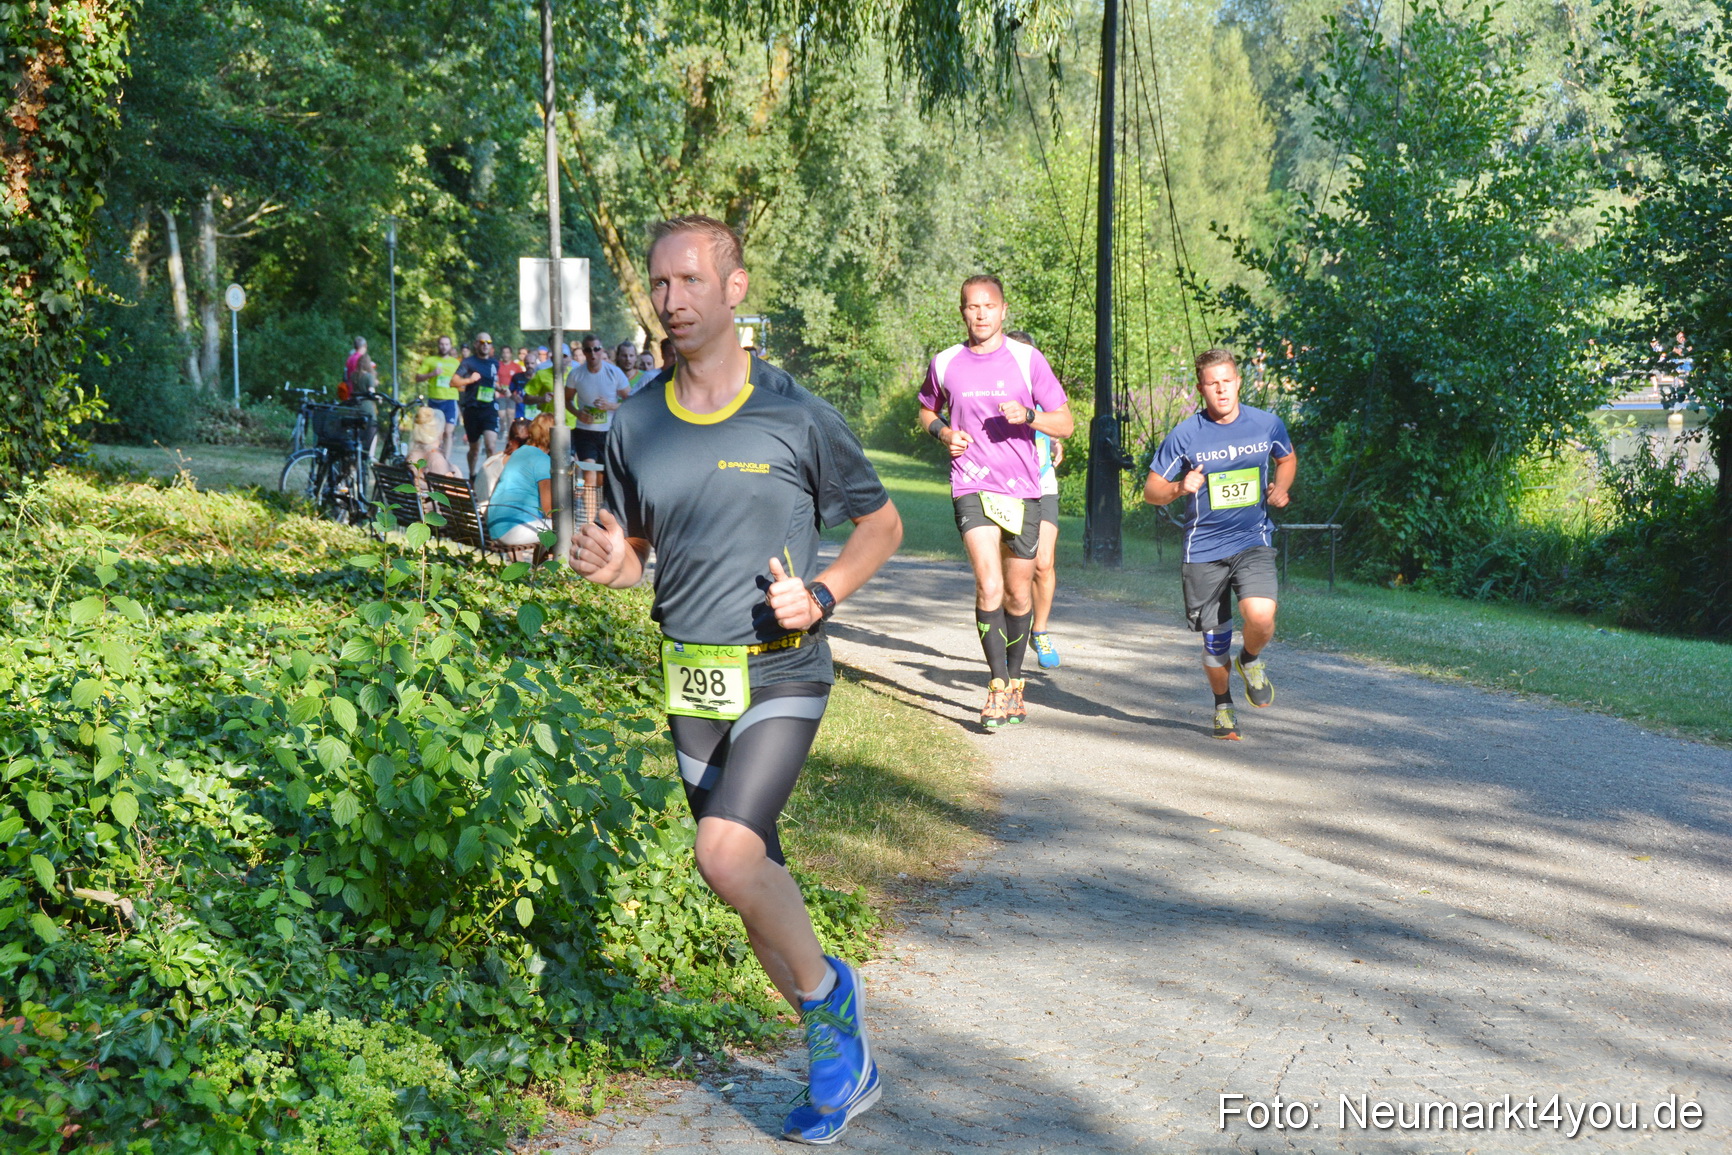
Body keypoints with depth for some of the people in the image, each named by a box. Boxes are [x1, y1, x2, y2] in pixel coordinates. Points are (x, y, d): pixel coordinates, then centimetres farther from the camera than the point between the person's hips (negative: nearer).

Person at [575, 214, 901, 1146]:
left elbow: (881, 522, 4)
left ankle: (826, 988, 4)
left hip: (781, 673, -5)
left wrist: (822, 594, -13)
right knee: (756, 877, 11)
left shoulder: (796, 418, -7)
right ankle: (844, 1060, 28)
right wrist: (605, 562, -8)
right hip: (691, 682, 5)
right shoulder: (635, 425, 4)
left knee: (727, 856, -24)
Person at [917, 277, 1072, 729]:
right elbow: (927, 410, 23)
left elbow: (1065, 423, 2)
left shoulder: (1027, 359, 0)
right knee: (989, 587, -18)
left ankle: (1014, 680, 30)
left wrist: (1027, 416, -17)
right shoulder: (945, 363, 4)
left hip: (1022, 489, 1)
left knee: (1019, 594, 10)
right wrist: (943, 433, 1)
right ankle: (998, 686, -11)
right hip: (971, 487, -1)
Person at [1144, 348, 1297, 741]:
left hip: (1253, 542, 0)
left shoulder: (1267, 424, -1)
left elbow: (1288, 459, 20)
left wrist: (1281, 488, -1)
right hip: (1204, 549, 0)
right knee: (1215, 644, 5)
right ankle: (1223, 705, 34)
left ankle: (1251, 660, 10)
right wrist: (1179, 489, -22)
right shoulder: (1185, 435, -7)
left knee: (1260, 616, -25)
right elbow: (1150, 491, -1)